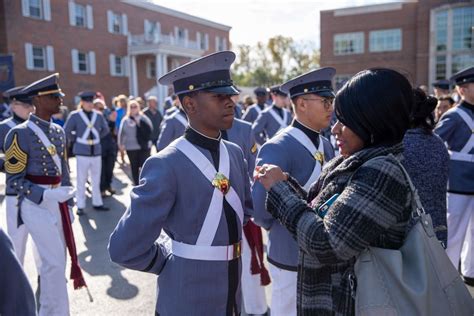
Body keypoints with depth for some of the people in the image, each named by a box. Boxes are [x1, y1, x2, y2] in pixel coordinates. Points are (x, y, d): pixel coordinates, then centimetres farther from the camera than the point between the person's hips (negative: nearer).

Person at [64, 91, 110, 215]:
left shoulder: (98, 115, 4)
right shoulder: (74, 115, -6)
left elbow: (105, 129, 17)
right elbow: (66, 131, -2)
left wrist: (97, 137, 10)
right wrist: (75, 140, 1)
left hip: (96, 151, 4)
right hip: (82, 152, -3)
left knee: (96, 179, 11)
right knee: (81, 180, 3)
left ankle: (97, 203, 23)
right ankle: (80, 206, 12)